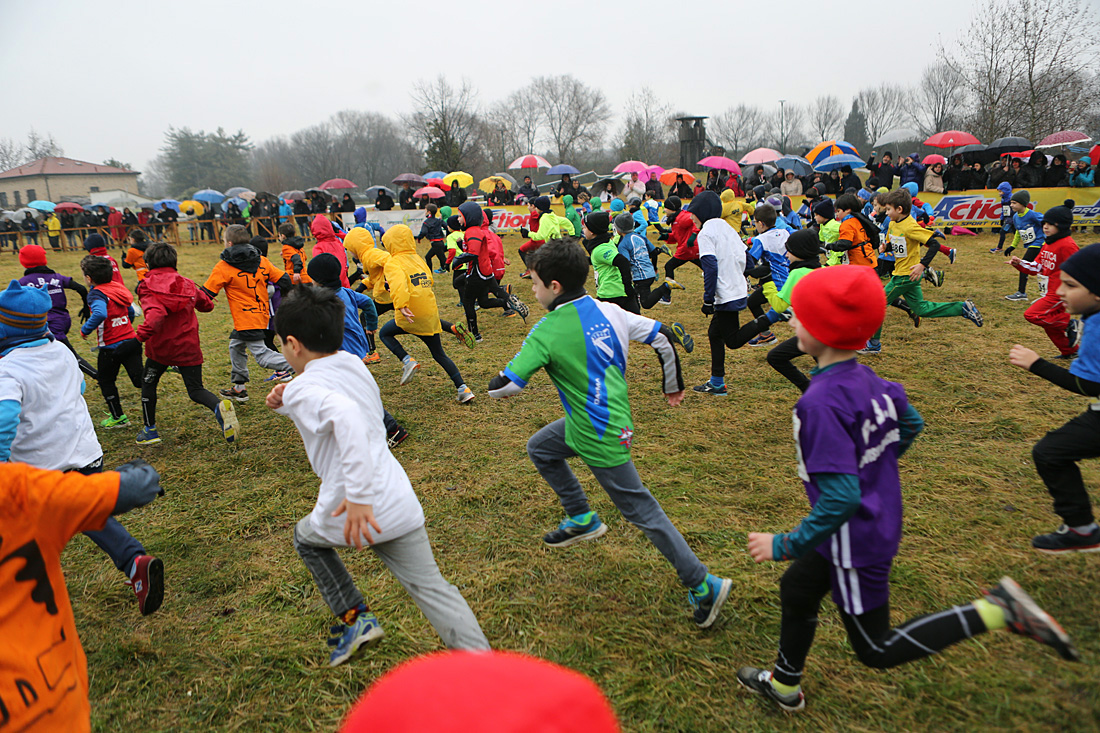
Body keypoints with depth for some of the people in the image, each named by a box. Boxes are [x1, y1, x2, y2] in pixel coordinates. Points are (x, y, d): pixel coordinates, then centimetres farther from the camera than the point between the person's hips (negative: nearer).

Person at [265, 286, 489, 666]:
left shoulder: (304, 388, -12)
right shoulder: (355, 365, 10)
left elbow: (346, 417, -34)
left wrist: (359, 496, -35)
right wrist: (288, 405, 14)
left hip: (349, 510, -5)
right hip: (400, 503, 5)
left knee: (306, 537, 29)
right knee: (430, 588, 9)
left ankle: (354, 617, 28)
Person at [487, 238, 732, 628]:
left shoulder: (547, 332, -22)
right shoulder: (609, 311, -2)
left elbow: (503, 385, -22)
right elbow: (662, 337, 3)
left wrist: (496, 383, 4)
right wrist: (673, 385, 18)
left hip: (601, 438, -8)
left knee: (640, 509, 4)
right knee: (539, 448, 23)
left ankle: (703, 585, 15)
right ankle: (582, 519, 34)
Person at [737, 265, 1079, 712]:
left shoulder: (822, 402, -32)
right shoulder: (868, 380, -6)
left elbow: (841, 498, -34)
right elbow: (911, 424, 13)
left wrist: (786, 546, -23)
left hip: (855, 539, -9)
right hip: (881, 520, 9)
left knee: (877, 650, 12)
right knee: (796, 590, 25)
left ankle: (994, 612, 4)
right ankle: (784, 684, 44)